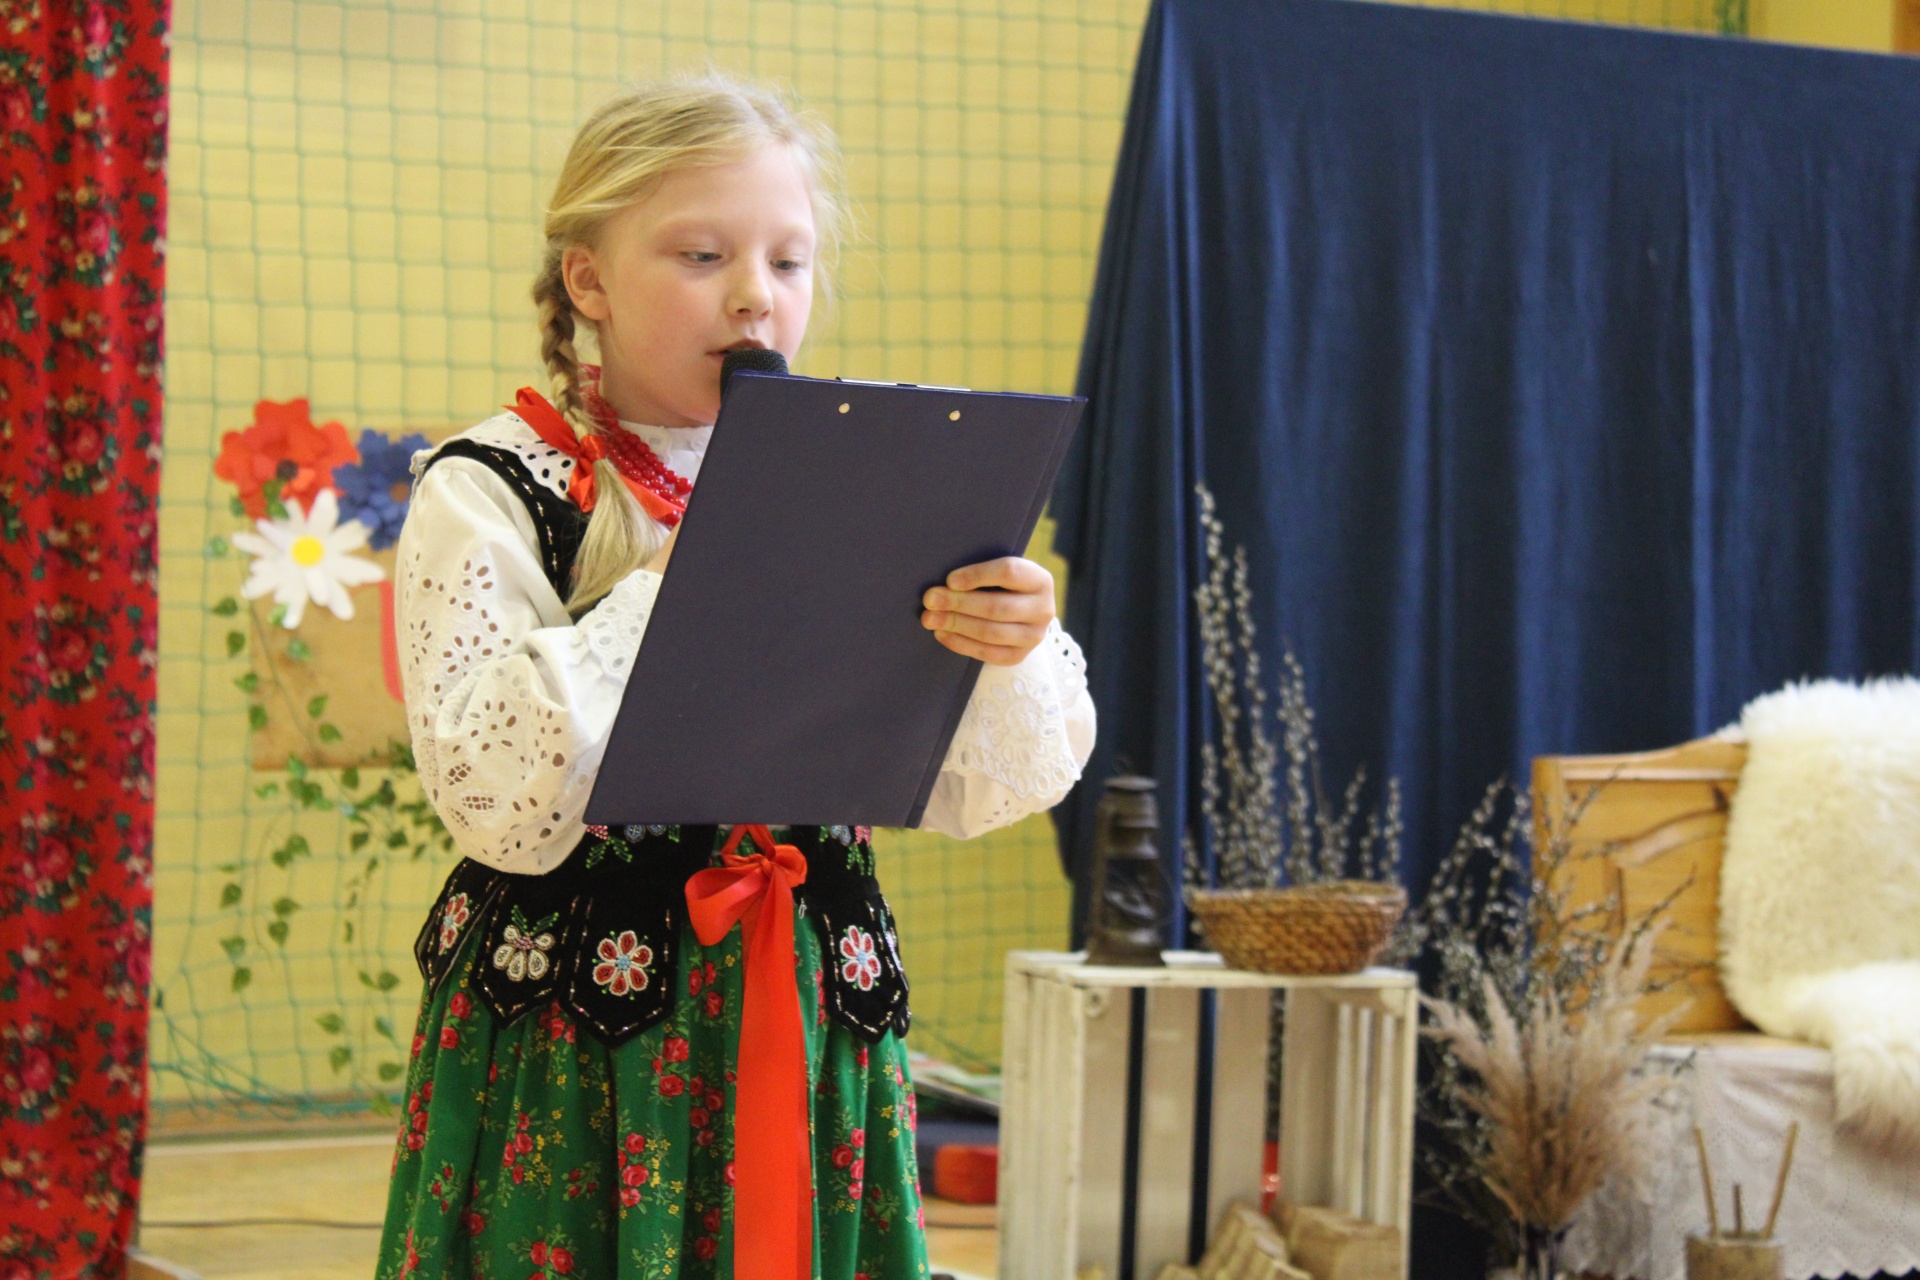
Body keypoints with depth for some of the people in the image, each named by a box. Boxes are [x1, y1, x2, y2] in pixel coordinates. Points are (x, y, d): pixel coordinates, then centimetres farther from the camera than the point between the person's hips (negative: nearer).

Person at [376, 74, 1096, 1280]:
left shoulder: (851, 490, 5)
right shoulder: (488, 493, -6)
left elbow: (970, 792, 2)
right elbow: (497, 804, -17)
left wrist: (1012, 653, -19)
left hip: (818, 1030, 3)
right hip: (573, 1036, -3)